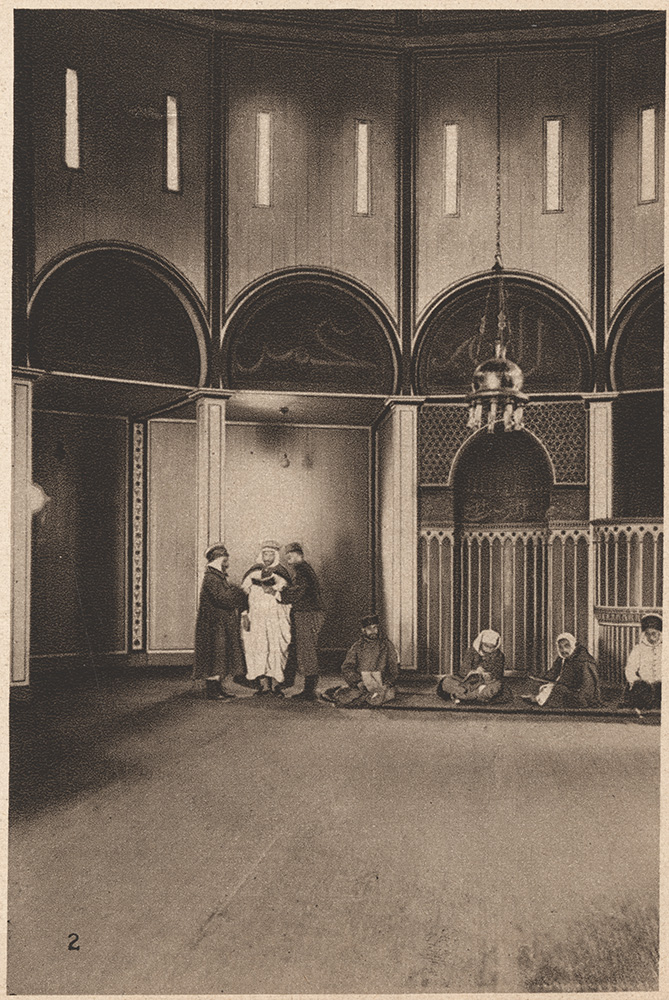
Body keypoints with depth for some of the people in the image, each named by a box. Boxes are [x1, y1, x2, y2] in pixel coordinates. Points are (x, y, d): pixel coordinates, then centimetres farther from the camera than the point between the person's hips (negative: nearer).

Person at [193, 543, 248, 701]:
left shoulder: (220, 576, 16)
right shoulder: (211, 578, -16)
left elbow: (231, 597, 21)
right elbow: (223, 598, -23)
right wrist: (239, 592, -11)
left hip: (223, 626, 10)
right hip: (214, 625, -10)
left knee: (220, 657, 13)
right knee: (214, 657, -6)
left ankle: (217, 689, 19)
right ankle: (211, 691, -2)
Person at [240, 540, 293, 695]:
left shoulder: (282, 575, 10)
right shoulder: (252, 573, 10)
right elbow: (243, 595, 8)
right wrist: (244, 615, 0)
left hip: (277, 618, 0)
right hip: (256, 618, 0)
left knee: (277, 650, -6)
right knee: (258, 649, -9)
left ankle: (275, 682, -1)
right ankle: (263, 682, -9)